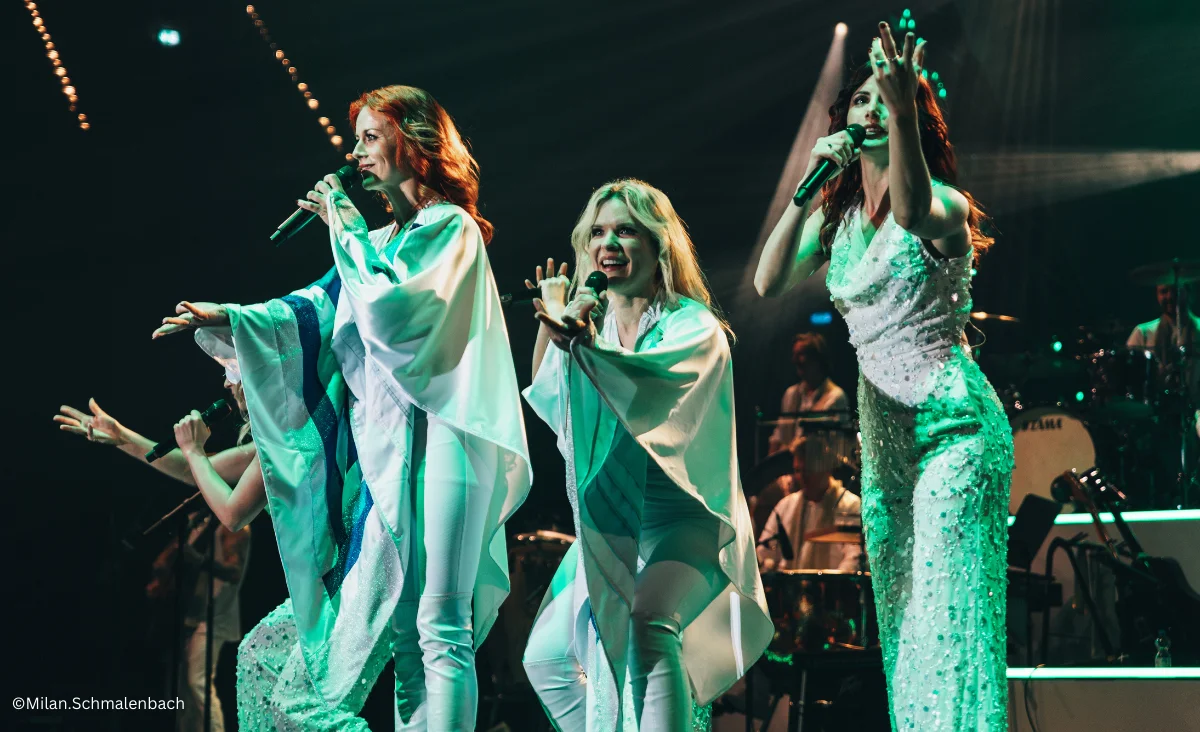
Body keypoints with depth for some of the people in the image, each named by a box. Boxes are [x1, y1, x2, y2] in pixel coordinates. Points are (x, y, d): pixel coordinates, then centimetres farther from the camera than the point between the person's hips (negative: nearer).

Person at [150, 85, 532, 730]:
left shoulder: (450, 228, 0)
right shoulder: (380, 244, 24)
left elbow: (392, 313, -14)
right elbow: (316, 310, 15)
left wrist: (347, 230, -3)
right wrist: (226, 319, 2)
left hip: (431, 443, -8)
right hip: (382, 454, 8)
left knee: (437, 629, -14)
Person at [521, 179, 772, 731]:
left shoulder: (692, 325, -9)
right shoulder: (589, 321, 9)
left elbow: (656, 379, -29)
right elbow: (546, 398, -3)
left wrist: (583, 347, -44)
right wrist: (549, 328, -17)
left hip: (681, 518, -7)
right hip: (608, 527, 7)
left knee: (648, 625, -34)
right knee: (545, 659, 11)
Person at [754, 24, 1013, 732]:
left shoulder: (944, 202, -9)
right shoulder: (836, 216, 11)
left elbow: (913, 211, -35)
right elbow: (769, 282, -2)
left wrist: (904, 110, -50)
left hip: (953, 425, -7)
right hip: (883, 438, 7)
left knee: (949, 611, -11)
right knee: (902, 614, 10)